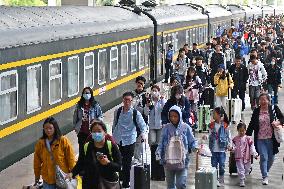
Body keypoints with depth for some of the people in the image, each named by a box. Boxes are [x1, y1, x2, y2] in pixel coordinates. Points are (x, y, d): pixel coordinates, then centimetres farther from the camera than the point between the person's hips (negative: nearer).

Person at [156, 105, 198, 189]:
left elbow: (192, 141, 3)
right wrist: (158, 152, -11)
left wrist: (195, 147, -17)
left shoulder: (186, 127, 0)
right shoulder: (166, 128, 3)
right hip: (168, 161, 2)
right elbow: (161, 143, 5)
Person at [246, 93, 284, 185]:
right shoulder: (256, 111, 3)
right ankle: (265, 177, 1)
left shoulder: (274, 108, 0)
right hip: (260, 139, 0)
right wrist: (247, 135, 4)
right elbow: (252, 124, 8)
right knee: (264, 157, -6)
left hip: (271, 138, 1)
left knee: (271, 158, 10)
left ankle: (266, 172, 35)